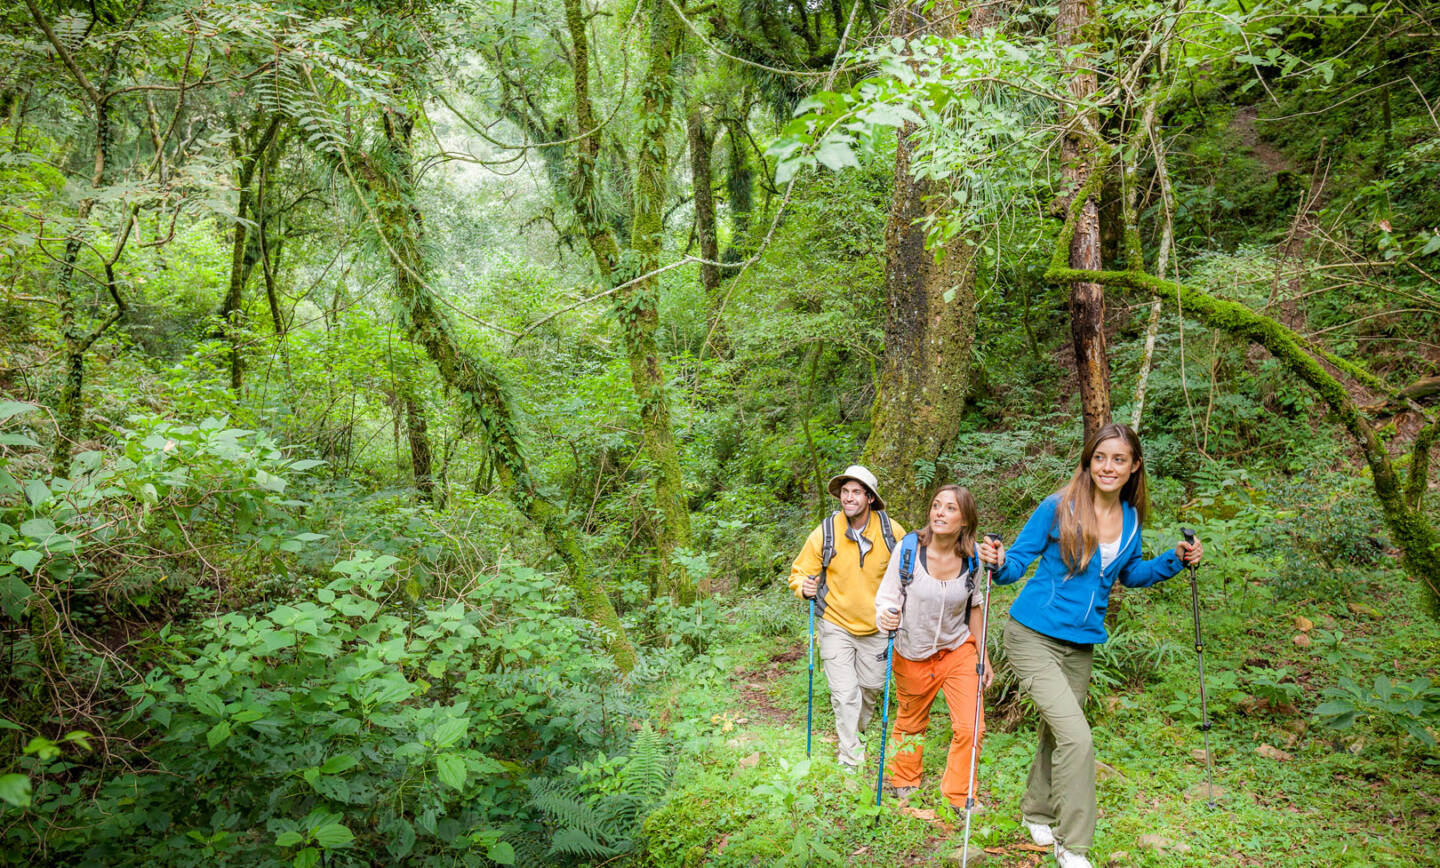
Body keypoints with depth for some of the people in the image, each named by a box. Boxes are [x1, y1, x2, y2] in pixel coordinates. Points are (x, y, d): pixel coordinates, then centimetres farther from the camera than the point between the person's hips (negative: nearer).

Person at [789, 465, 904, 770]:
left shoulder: (892, 531, -9)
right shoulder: (825, 533, -13)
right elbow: (800, 572, -3)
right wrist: (804, 587, -25)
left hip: (876, 627, 3)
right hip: (836, 625, -2)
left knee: (871, 686, 18)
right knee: (845, 692, -6)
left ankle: (855, 731, 47)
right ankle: (850, 757, 11)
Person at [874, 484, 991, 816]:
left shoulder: (972, 556, -11)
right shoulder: (908, 549, -20)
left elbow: (974, 605, 5)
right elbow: (886, 599, -12)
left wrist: (982, 655, 8)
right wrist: (886, 618, -34)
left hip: (958, 651, 2)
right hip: (912, 656, -1)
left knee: (970, 728, -7)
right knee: (911, 725, 17)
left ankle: (958, 796, 20)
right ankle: (905, 783, 46)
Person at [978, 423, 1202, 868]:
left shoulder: (1131, 518, 3)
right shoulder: (1058, 508, -14)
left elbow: (1130, 574, 20)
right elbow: (1016, 562, -10)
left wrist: (1175, 560, 6)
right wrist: (998, 563, -32)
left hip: (1080, 644, 6)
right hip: (1034, 636, -6)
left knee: (1056, 734, 19)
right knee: (1077, 738, -16)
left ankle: (1036, 814, 43)